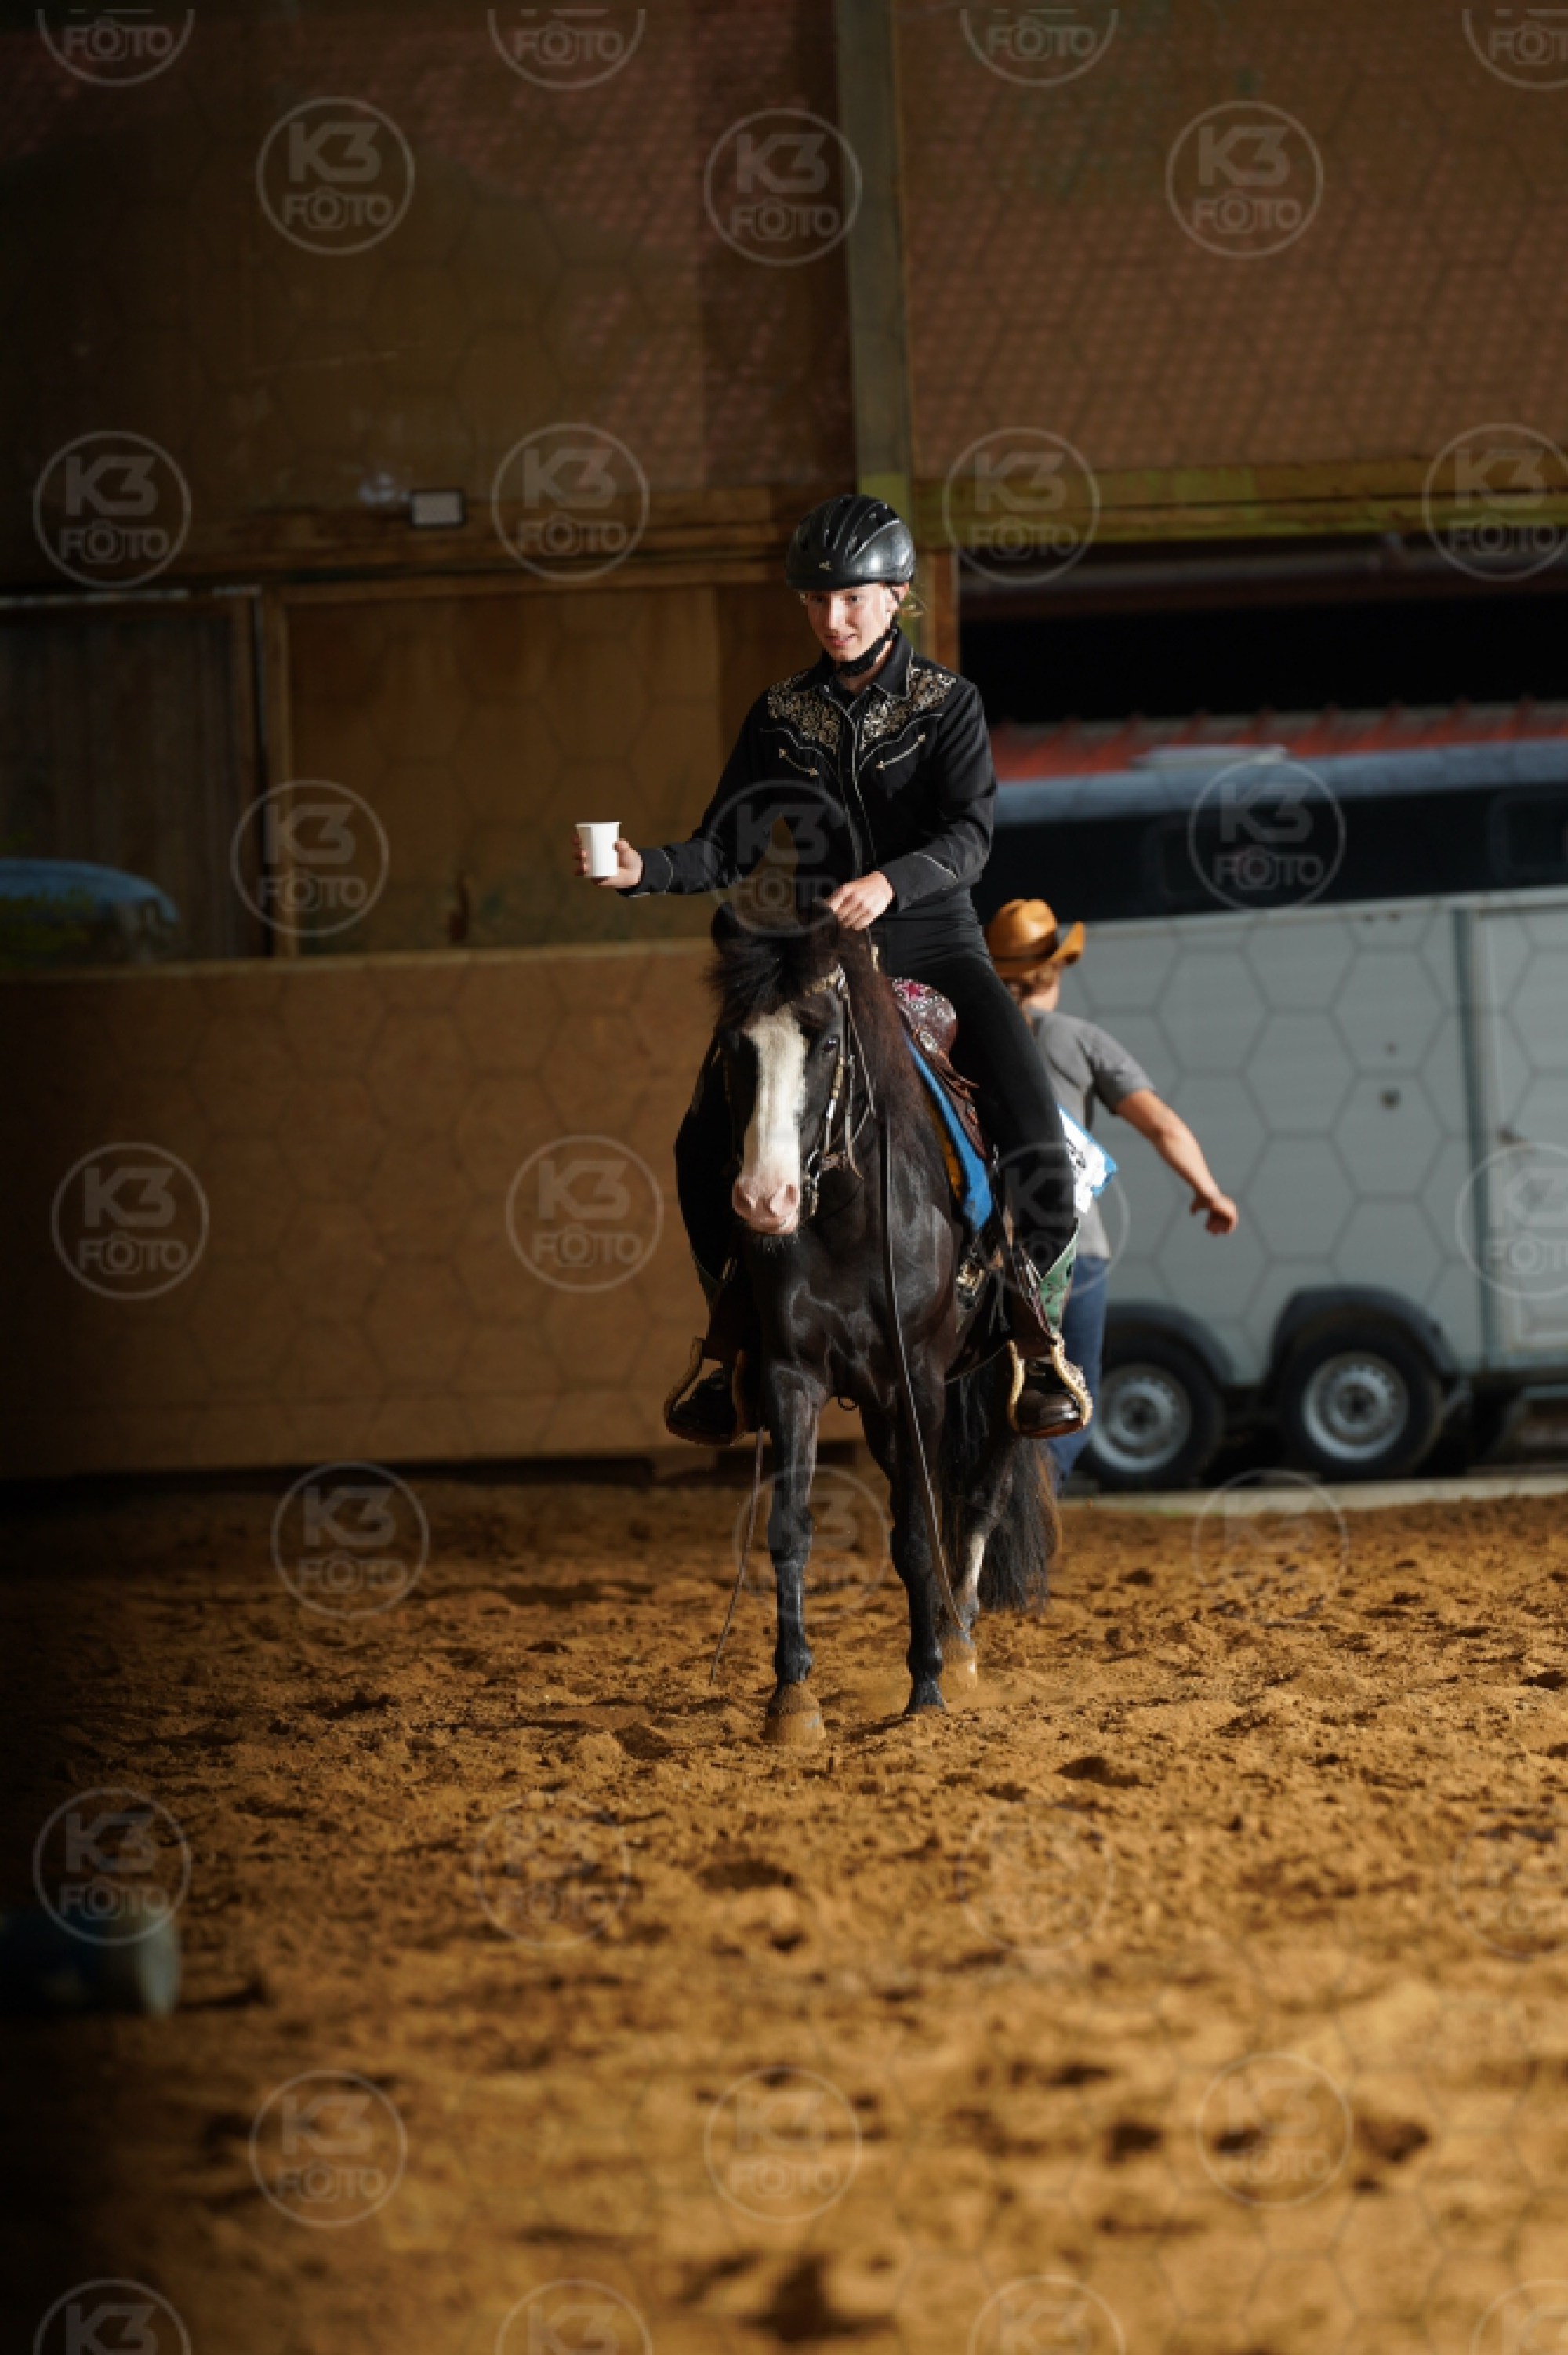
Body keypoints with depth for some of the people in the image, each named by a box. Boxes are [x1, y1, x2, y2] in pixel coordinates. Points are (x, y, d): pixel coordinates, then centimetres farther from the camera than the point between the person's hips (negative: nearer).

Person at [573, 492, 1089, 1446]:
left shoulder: (947, 703, 0)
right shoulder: (781, 716, 8)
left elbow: (970, 838, -14)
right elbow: (729, 850, 5)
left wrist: (891, 881, -33)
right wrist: (647, 868, -15)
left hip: (933, 945, -2)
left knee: (1031, 1129, -23)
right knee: (709, 1141, -15)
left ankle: (1039, 1332, -8)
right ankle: (734, 1330, 2)